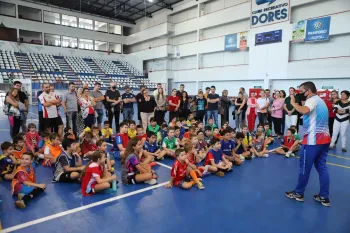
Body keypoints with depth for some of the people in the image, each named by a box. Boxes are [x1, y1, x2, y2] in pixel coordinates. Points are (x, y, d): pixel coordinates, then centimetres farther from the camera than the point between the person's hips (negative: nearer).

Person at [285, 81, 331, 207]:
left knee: (305, 167, 3)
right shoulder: (320, 101, 20)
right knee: (322, 167, 11)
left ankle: (298, 193, 15)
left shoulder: (312, 100, -11)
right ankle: (324, 197, 15)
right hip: (324, 138, 9)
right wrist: (301, 104, 13)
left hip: (313, 139, -9)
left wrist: (293, 103, -19)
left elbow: (304, 111, -32)